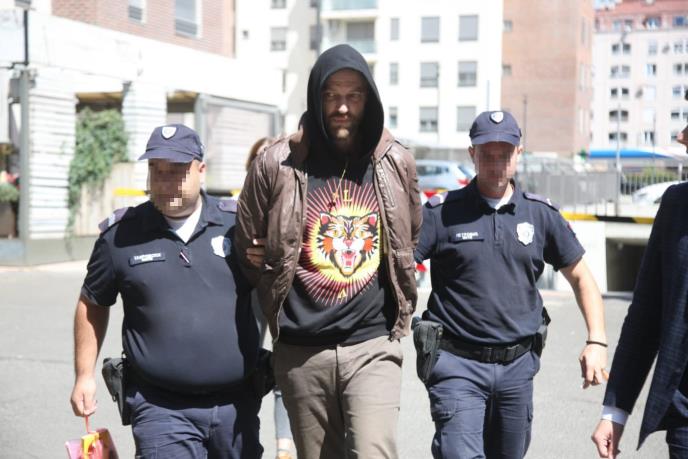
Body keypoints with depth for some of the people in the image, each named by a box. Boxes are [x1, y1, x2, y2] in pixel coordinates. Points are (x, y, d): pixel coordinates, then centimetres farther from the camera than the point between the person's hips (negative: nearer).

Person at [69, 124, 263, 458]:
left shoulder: (238, 223, 0)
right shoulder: (120, 233, 1)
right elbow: (92, 304, 12)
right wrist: (84, 375, 9)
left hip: (237, 405, 2)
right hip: (160, 408, -1)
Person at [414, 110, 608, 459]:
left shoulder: (541, 215, 6)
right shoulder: (441, 212, -3)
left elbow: (580, 277, 13)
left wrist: (596, 341, 2)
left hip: (518, 366, 4)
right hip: (458, 364, -3)